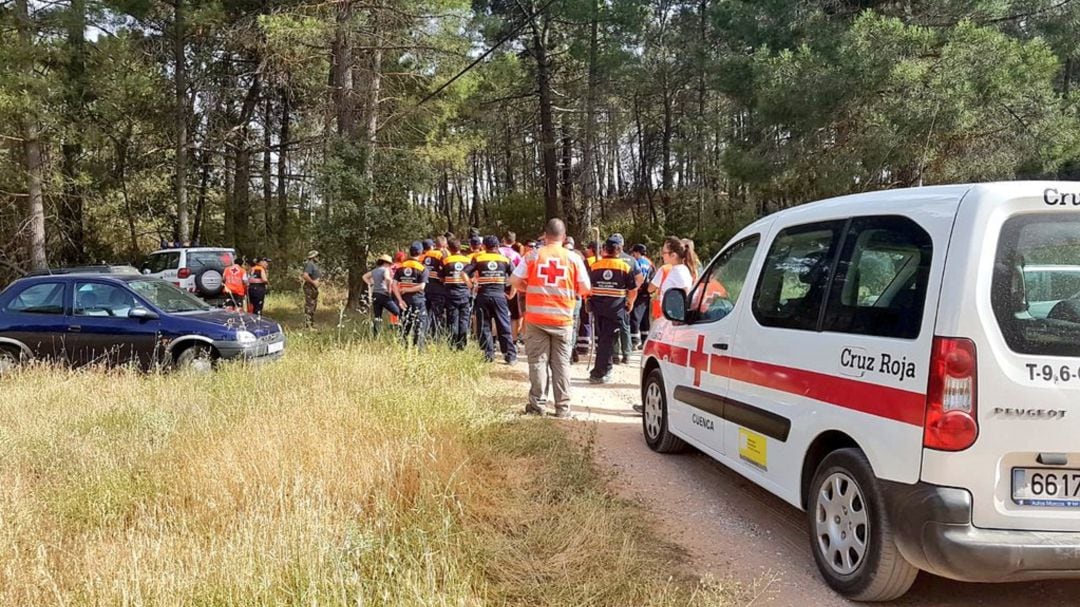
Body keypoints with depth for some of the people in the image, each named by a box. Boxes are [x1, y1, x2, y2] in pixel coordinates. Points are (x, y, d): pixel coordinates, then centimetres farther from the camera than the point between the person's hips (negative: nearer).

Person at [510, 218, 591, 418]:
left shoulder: (533, 256, -2)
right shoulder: (573, 258, -1)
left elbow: (514, 281, -2)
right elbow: (585, 289, 0)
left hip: (536, 317, 0)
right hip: (563, 318, 0)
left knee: (538, 361, 7)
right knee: (561, 363, 6)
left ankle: (537, 404, 9)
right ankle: (563, 407, 7)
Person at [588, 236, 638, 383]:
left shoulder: (594, 266, 2)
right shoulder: (625, 267, -4)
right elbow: (633, 291, -2)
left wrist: (590, 302, 19)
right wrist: (630, 303, 15)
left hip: (597, 306, 3)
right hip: (616, 307, -3)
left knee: (601, 338, 17)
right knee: (608, 339, 1)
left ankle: (605, 369, 27)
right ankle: (599, 373, -1)